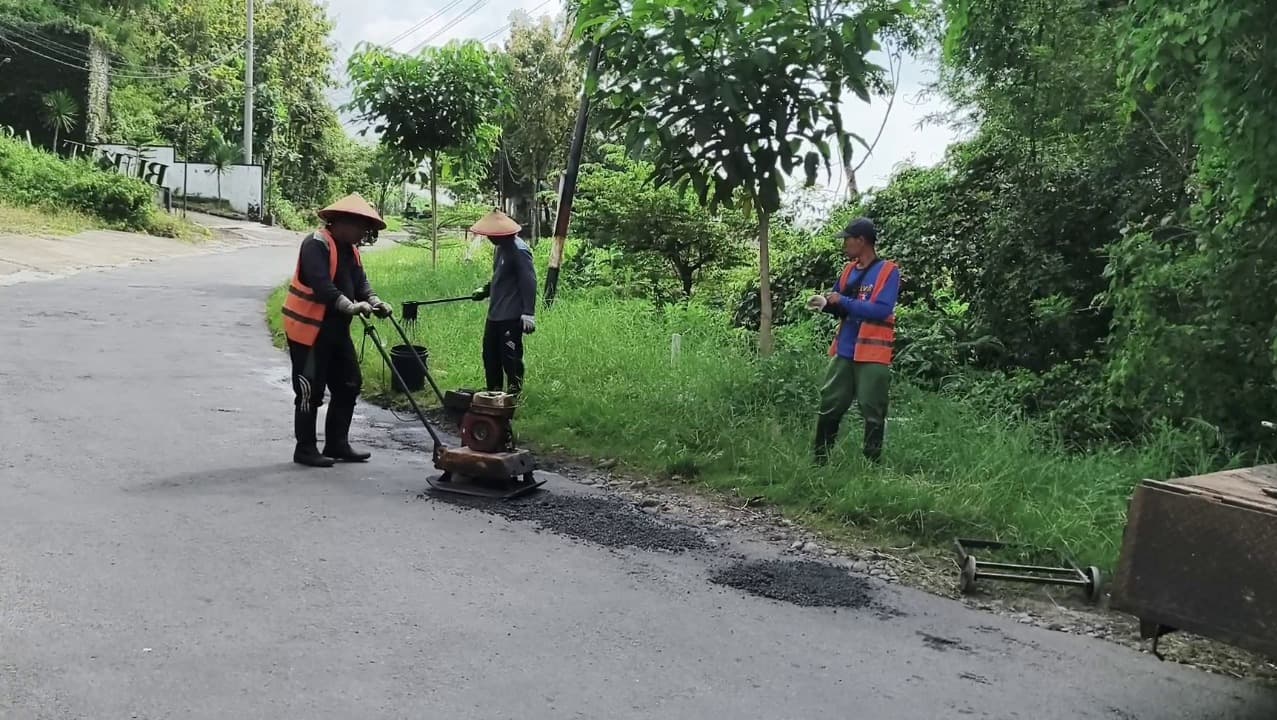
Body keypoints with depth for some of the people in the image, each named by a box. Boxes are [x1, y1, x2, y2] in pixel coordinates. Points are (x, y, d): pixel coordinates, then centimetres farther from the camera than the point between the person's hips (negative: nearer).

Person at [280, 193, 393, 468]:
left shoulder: (349, 249, 12)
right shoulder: (316, 244, -17)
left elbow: (360, 282, 8)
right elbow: (321, 285, -30)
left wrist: (374, 301, -11)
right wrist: (351, 306, -39)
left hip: (336, 329, 10)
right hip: (309, 329, -10)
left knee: (349, 385, 12)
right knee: (310, 391, -2)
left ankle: (337, 444, 22)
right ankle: (305, 449, 9)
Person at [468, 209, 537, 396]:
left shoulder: (519, 250, -17)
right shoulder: (500, 247, 12)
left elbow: (529, 282, -21)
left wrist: (528, 313, -25)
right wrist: (485, 290, 14)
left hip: (511, 317, -10)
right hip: (495, 313, 10)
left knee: (510, 356, -3)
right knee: (490, 354, 16)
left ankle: (514, 393, 9)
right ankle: (494, 392, 29)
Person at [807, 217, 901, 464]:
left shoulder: (888, 271, -9)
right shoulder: (849, 270, 11)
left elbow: (882, 310, -20)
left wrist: (843, 301, -18)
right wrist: (825, 304, -5)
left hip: (873, 354, -6)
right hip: (844, 351, 6)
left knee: (872, 412, 2)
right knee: (829, 405, 9)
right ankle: (820, 460, 18)